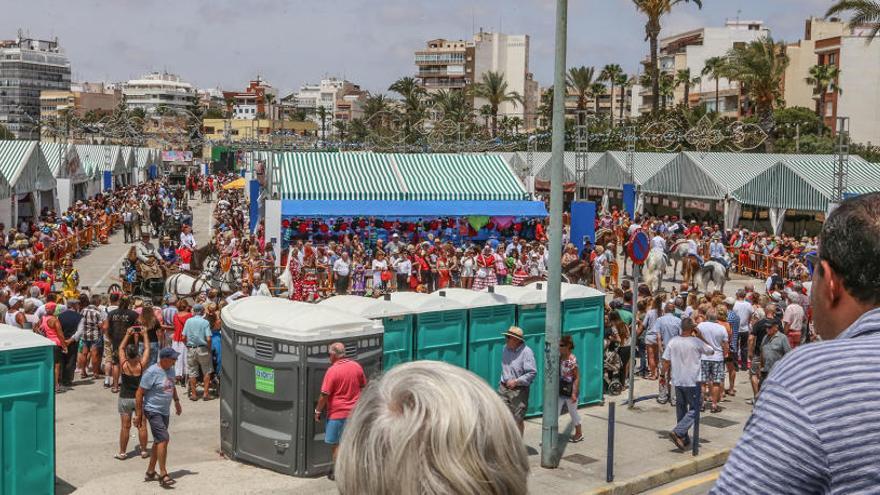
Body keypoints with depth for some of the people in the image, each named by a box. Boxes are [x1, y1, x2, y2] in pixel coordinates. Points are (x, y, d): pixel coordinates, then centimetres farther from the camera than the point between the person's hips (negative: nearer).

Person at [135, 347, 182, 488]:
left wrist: (177, 401, 22)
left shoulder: (170, 370, 6)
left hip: (165, 412, 9)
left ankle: (150, 472, 24)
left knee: (159, 441, 13)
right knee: (163, 439, -16)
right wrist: (139, 415, -15)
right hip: (153, 411, -9)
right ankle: (163, 474, -12)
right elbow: (139, 394, -16)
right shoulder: (152, 372, -19)